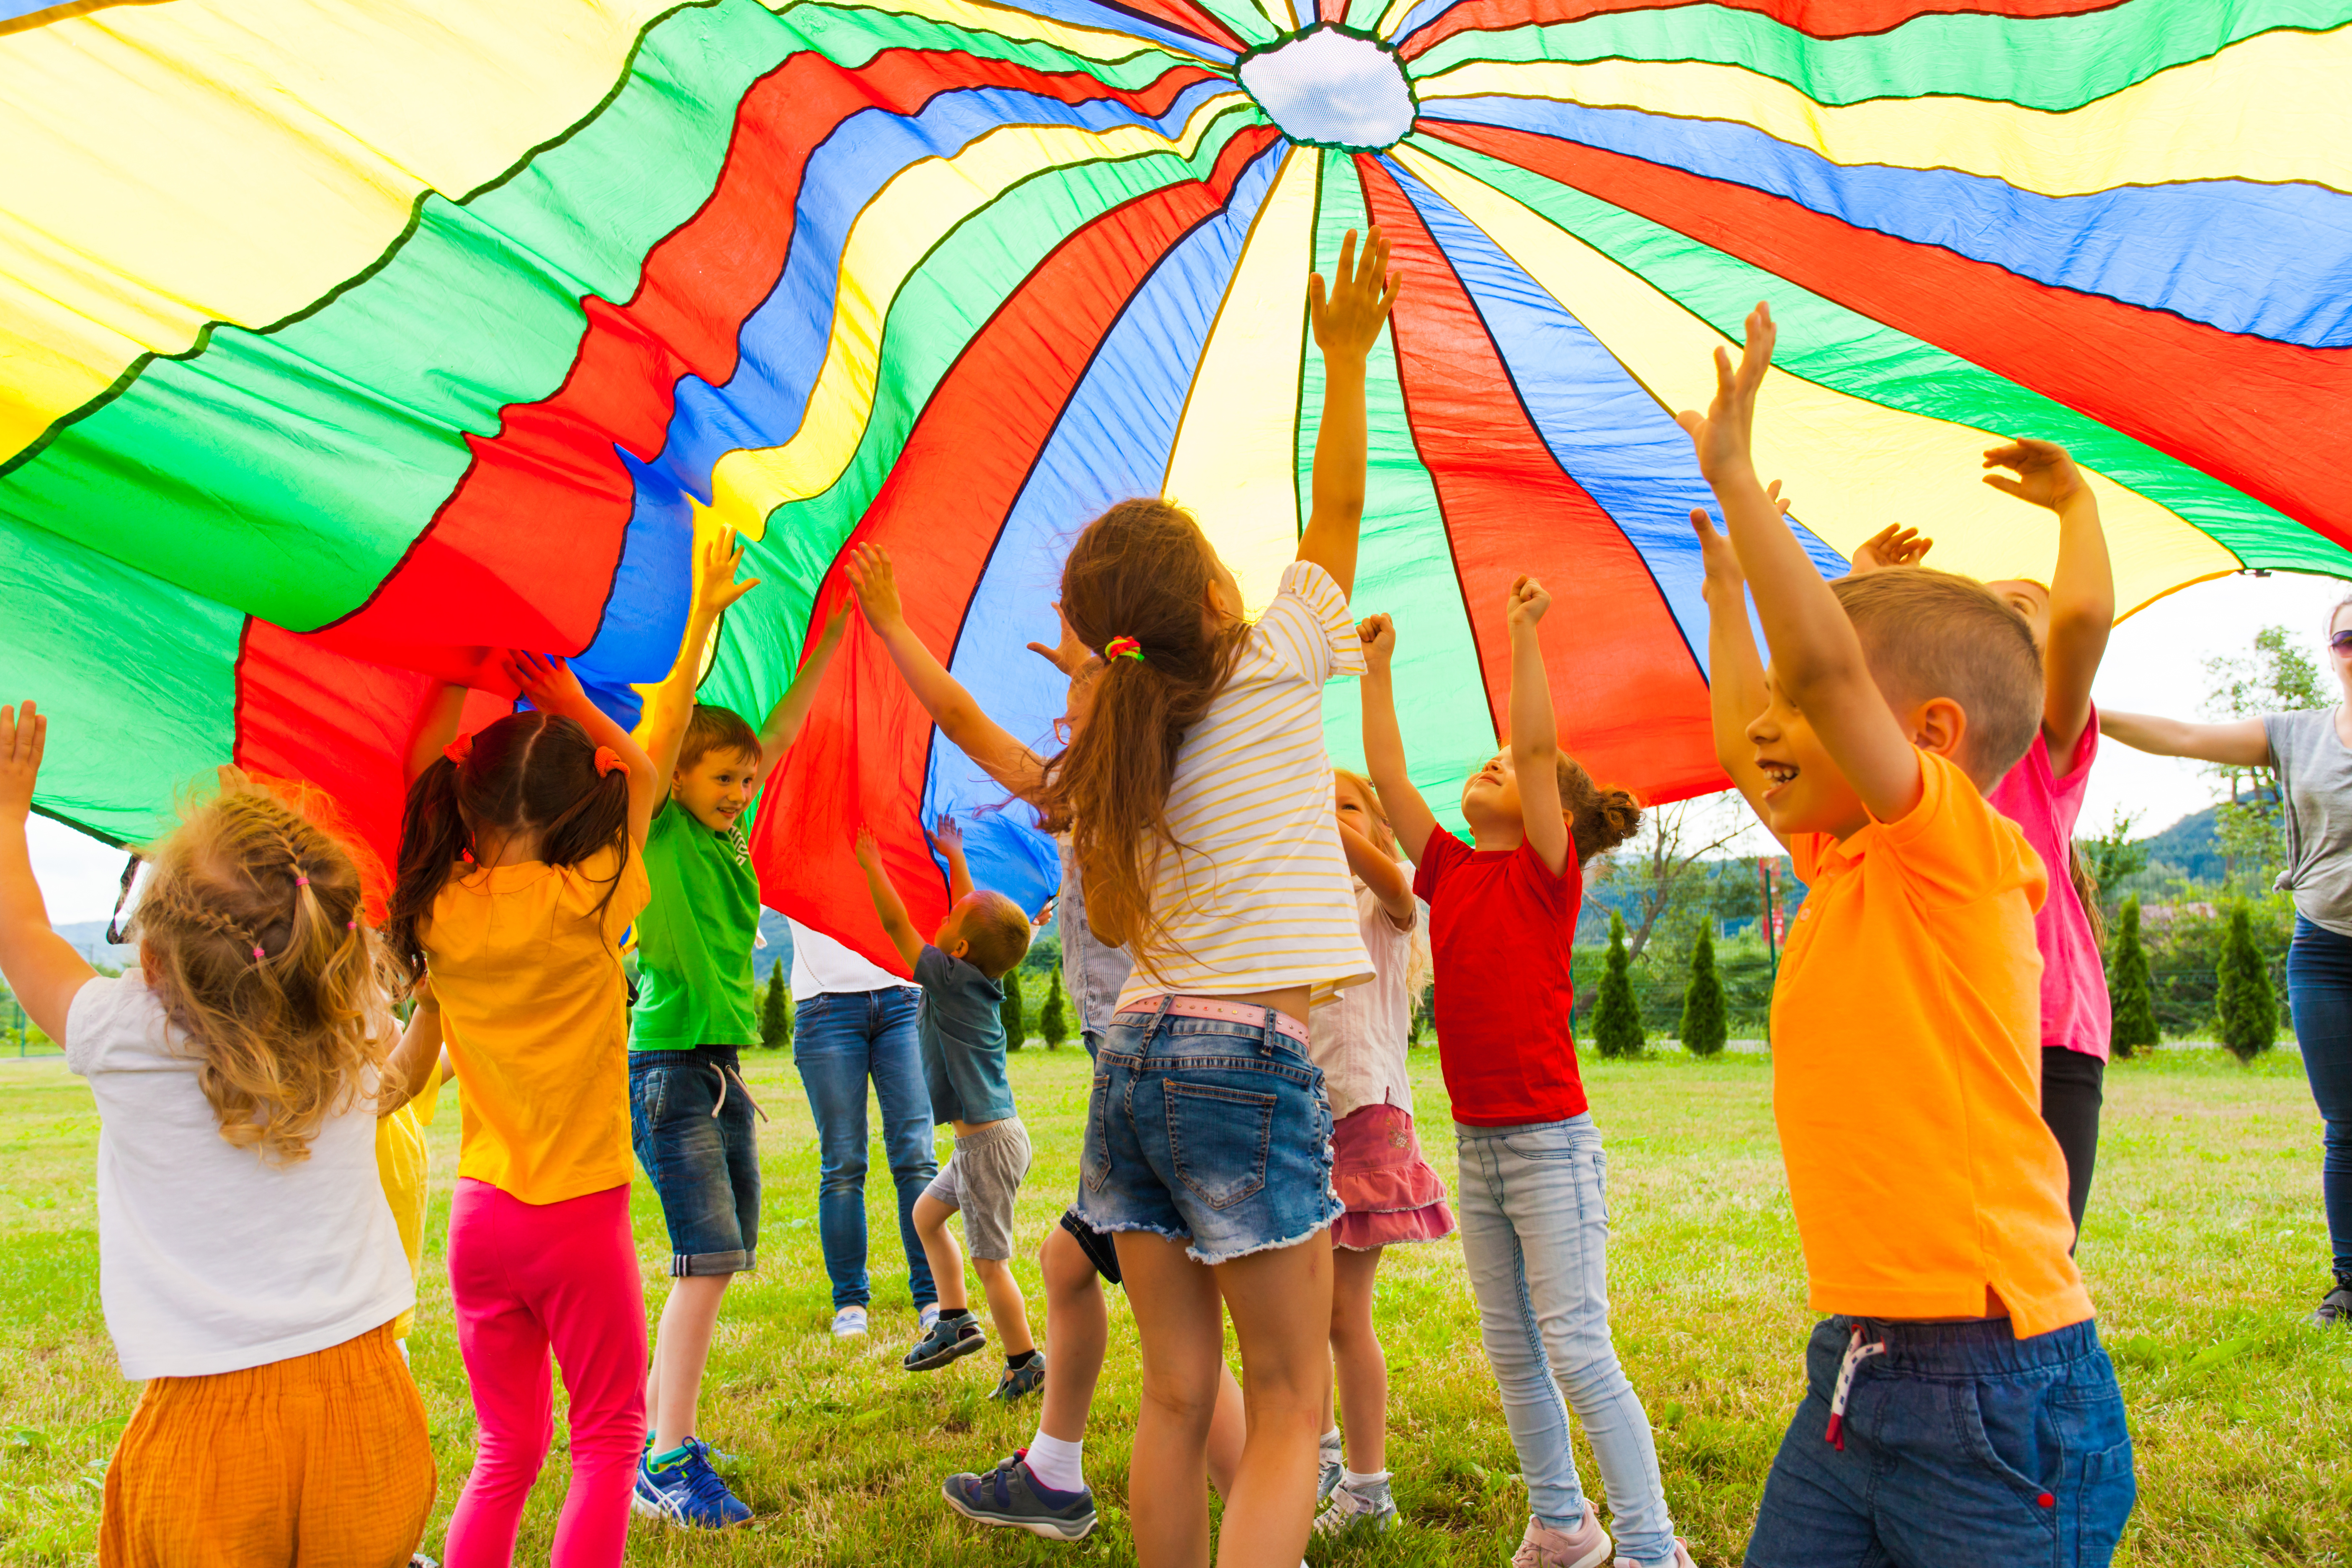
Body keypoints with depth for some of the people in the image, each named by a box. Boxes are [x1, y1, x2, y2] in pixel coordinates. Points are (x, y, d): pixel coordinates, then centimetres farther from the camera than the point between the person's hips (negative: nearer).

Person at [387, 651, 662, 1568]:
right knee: (609, 1435, 12)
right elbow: (646, 781, 4)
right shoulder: (585, 904, -12)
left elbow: (416, 805, 18)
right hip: (579, 1214, -4)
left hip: (480, 1211, 4)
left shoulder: (436, 915, -3)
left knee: (508, 1450, 18)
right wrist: (577, 709, 3)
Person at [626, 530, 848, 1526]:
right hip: (668, 1067, -8)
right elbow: (669, 719, -20)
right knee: (708, 1260, -11)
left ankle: (653, 1421, 22)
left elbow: (785, 726, 14)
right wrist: (704, 615, -27)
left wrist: (836, 631, 11)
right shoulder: (658, 831, -6)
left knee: (717, 1262, 10)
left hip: (726, 1070, 8)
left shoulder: (729, 834, 12)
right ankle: (670, 1466, -5)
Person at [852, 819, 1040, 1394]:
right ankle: (954, 1320, 28)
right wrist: (955, 859, 26)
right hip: (985, 1137, 10)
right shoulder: (983, 978, 4)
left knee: (989, 1260, -1)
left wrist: (871, 863, -4)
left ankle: (1025, 1363, 10)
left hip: (990, 1142, -10)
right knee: (926, 1213, 24)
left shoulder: (951, 979, -18)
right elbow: (978, 914, 20)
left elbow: (895, 923, -13)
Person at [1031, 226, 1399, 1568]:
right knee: (1288, 1402, 4)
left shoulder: (1113, 748, 9)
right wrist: (1346, 359, 16)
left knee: (1180, 1394, 14)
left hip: (1135, 1055, 6)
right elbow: (1338, 511, 9)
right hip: (1250, 1058, -6)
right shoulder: (1273, 667, -4)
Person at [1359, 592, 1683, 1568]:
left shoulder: (1548, 872, -6)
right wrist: (1377, 668, 8)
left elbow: (1539, 746, -17)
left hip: (1550, 1143, -7)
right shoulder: (1449, 872, 9)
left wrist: (1523, 631, -16)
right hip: (1475, 1145, 7)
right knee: (1511, 1355, 14)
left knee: (1578, 1352, -5)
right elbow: (1387, 776, 7)